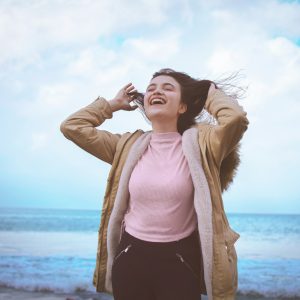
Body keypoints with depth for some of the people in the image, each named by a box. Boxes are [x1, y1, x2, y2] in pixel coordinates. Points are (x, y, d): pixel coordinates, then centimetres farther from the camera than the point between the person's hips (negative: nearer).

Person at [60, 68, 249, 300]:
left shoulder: (199, 144, -4)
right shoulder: (128, 146, 5)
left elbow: (236, 118, -23)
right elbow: (71, 126, 7)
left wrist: (211, 92, -3)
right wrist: (113, 104, 13)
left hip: (181, 261, -3)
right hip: (131, 258, 3)